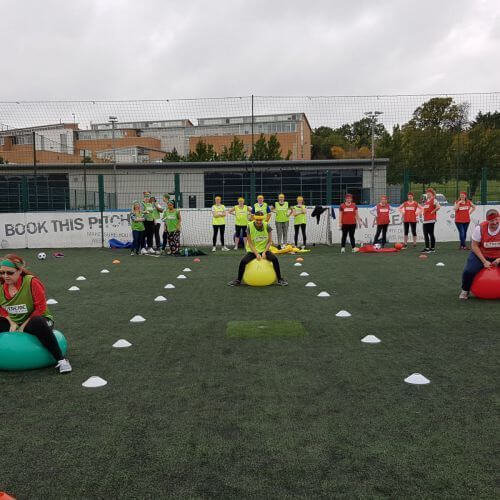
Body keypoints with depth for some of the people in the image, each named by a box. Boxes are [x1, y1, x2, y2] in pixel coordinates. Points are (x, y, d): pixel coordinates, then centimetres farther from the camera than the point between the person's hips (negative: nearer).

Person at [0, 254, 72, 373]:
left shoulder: (31, 282, -19)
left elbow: (40, 308, -17)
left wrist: (24, 325, -17)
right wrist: (12, 323, -6)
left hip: (33, 321, -5)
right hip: (13, 322, 6)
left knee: (38, 323, -39)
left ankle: (61, 360, -34)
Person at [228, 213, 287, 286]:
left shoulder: (267, 226, -9)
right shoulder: (250, 226, -13)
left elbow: (270, 241, -3)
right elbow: (250, 243, -9)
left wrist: (264, 252, -16)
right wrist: (256, 254, -18)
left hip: (264, 250, 1)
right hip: (252, 251, -1)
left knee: (274, 259, -25)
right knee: (243, 261, -24)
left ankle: (280, 279, -8)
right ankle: (238, 280, -2)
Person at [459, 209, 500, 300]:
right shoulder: (480, 228, -15)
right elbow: (474, 246, -9)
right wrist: (484, 261, -14)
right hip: (481, 255, -1)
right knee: (468, 271, -23)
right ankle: (465, 290, 7)